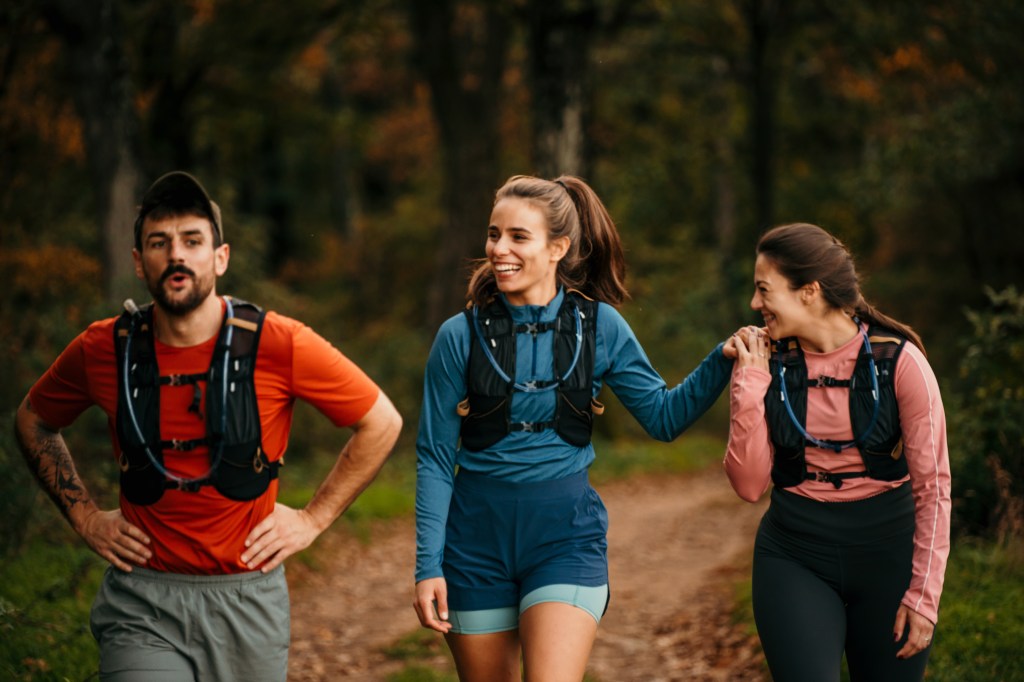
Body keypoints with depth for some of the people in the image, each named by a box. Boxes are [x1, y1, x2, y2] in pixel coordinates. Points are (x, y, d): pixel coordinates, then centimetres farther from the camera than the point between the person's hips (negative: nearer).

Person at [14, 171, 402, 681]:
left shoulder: (279, 345, -9)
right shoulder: (103, 350, -4)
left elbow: (381, 423, 2)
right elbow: (33, 421, 16)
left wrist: (312, 519, 0)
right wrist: (83, 516, 7)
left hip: (248, 597, 0)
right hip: (143, 605, 0)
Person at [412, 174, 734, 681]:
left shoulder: (599, 326, 0)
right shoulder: (461, 336, -4)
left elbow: (664, 416, 5)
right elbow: (435, 458, -1)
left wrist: (725, 358, -9)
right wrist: (428, 566, -6)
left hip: (566, 530, 0)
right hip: (478, 531, 1)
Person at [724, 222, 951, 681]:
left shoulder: (899, 361, -11)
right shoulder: (772, 363, -3)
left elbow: (933, 486, -7)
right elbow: (749, 485, -5)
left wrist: (924, 593, -9)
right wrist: (749, 384, -12)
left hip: (886, 555, -1)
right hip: (796, 557, 1)